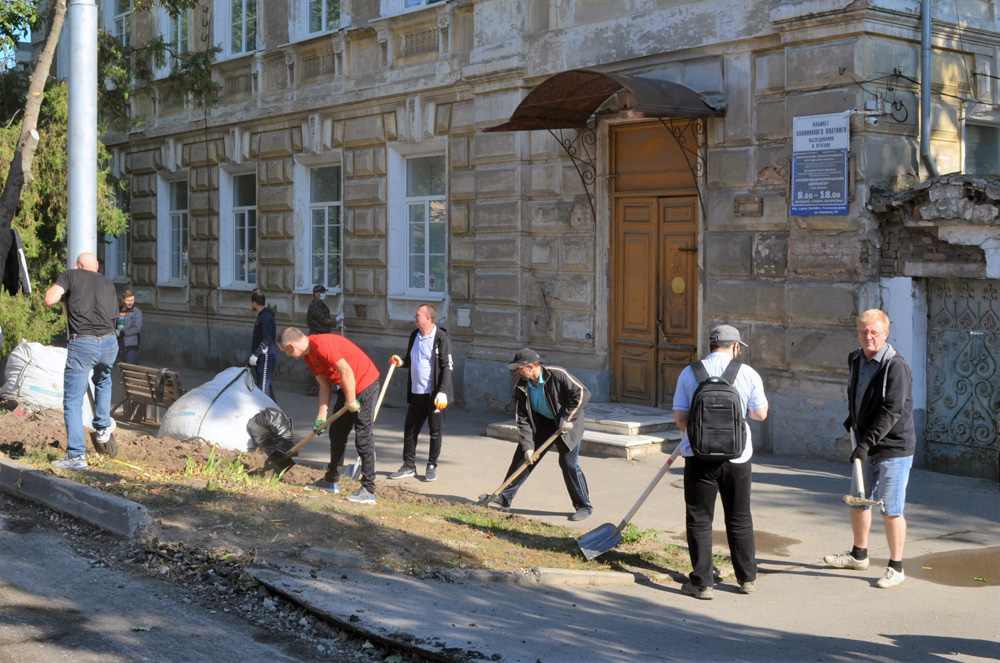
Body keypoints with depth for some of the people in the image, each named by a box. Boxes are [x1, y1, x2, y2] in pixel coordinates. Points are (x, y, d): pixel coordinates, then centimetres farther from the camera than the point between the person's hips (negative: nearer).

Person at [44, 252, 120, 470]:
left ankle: (76, 456, -1)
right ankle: (103, 428, 38)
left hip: (82, 344, -4)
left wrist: (64, 294, 16)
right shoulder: (109, 285, 22)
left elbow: (49, 299, -4)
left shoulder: (71, 275, 9)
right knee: (103, 381, 36)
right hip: (109, 343, 4)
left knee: (73, 402, 2)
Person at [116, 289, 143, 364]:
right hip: (120, 346, 5)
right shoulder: (118, 311, 12)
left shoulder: (137, 312, -3)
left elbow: (138, 328, -13)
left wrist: (122, 333, -15)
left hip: (131, 347, -5)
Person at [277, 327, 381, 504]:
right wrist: (321, 417, 5)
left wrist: (351, 402, -19)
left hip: (365, 385, -10)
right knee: (336, 433, 17)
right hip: (346, 389, 10)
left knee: (363, 438, -11)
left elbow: (346, 371, -27)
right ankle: (332, 481, 29)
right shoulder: (308, 356, 7)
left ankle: (368, 491, -8)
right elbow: (325, 386, 10)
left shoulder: (322, 345, -24)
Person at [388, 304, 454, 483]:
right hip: (416, 392, 7)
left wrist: (442, 392, -21)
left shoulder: (441, 338, -11)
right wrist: (401, 362, 0)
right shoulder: (414, 336, 11)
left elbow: (447, 366, -14)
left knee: (435, 431, 4)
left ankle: (432, 466, 16)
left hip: (434, 394, -7)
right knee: (409, 429, 8)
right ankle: (409, 466, 18)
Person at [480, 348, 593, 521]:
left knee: (569, 464, -9)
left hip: (567, 424, -5)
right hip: (541, 423, 5)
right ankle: (504, 497, 15)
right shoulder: (521, 386, -12)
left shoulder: (557, 375, -28)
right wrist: (527, 446, -17)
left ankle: (584, 506, 5)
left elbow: (582, 393, -26)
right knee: (522, 457, 4)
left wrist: (567, 419, -27)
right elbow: (522, 418, -10)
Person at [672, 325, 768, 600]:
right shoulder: (748, 374, -3)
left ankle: (702, 582, 5)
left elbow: (680, 417, -2)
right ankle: (747, 578, 25)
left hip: (699, 455, -1)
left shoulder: (689, 373, -3)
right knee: (740, 519, 16)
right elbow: (760, 413, 3)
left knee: (699, 519, 6)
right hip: (737, 455, 1)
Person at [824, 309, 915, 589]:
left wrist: (866, 443, -28)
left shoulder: (896, 367, -18)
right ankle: (859, 555, 36)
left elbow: (891, 411, -24)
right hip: (866, 448, 8)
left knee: (891, 510, -4)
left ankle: (896, 568, 8)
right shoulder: (856, 360, 7)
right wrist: (852, 422, 19)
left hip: (893, 450, -8)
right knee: (858, 502, 18)